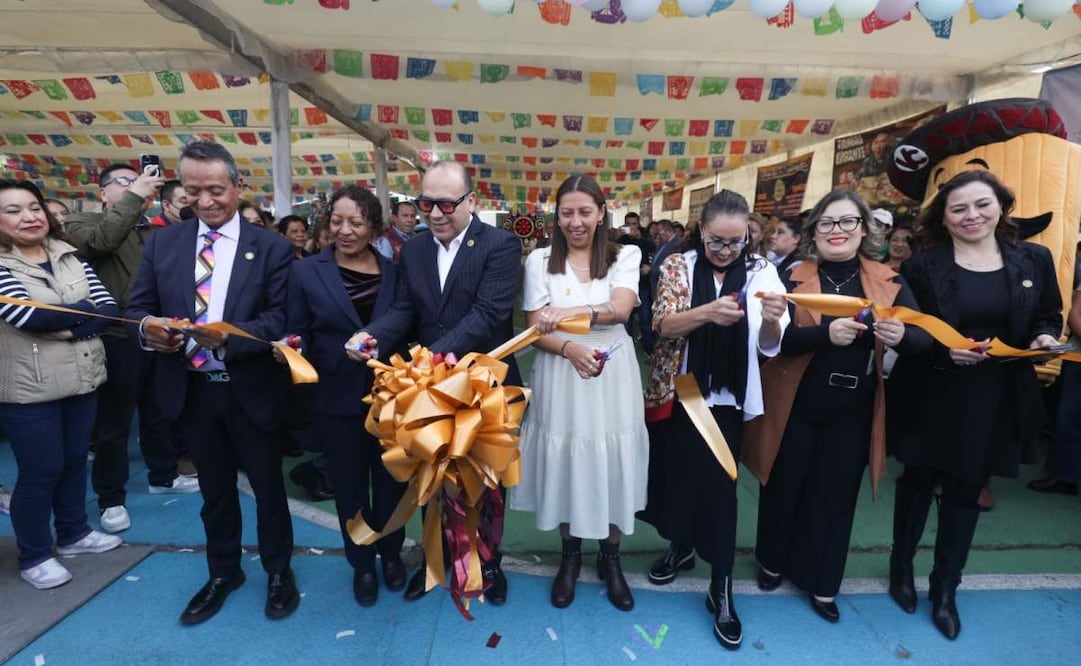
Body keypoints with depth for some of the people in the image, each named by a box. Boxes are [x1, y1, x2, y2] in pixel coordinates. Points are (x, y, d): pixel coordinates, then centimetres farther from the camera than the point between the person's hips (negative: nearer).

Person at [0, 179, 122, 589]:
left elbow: (110, 309, -3)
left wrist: (70, 330, -18)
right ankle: (33, 556, 25)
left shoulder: (70, 257, 5)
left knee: (75, 459, 17)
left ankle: (74, 534, 36)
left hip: (81, 380, 5)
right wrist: (85, 309, -10)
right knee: (40, 471, 5)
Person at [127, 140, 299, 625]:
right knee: (214, 488, 20)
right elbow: (137, 307, 4)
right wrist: (147, 327, -19)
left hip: (250, 390, -3)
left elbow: (282, 319, -14)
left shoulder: (272, 248, -6)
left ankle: (278, 571, 33)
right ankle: (223, 572, 41)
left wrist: (229, 336, -30)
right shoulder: (161, 244, 5)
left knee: (268, 485, 12)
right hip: (191, 390, 3)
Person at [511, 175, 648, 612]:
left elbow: (621, 309, -14)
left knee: (612, 465, 9)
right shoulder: (540, 260, 1)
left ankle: (610, 558, 31)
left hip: (611, 375, 0)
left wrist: (566, 313, -24)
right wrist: (570, 349, -21)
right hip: (560, 375, 0)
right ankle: (570, 556, 32)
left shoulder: (624, 256, 2)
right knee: (565, 465, 10)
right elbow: (536, 329, -3)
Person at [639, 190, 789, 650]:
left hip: (727, 398, -1)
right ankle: (680, 545, 41)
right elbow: (663, 324, -13)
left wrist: (773, 319, -30)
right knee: (674, 470, 14)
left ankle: (721, 589, 18)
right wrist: (708, 312, -31)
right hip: (675, 393, 1)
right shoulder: (678, 266, -3)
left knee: (719, 483, 2)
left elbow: (768, 346, -7)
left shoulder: (760, 272, -4)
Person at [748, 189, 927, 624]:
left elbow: (924, 339, -4)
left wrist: (901, 336, -27)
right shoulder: (794, 279, -5)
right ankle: (773, 561, 37)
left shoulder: (888, 282, 2)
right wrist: (826, 333, -33)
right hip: (795, 405, -2)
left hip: (853, 410, 2)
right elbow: (776, 339, -16)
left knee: (836, 494, 12)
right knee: (785, 487, 12)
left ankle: (822, 584, 31)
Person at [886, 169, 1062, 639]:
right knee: (918, 481, 13)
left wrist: (1044, 338, -10)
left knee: (966, 491, 13)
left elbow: (1050, 317, 11)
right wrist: (943, 349, -23)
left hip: (995, 400, 2)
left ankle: (946, 588, 29)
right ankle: (902, 566, 35)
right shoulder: (922, 266, -7)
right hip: (932, 396, -2)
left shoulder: (1034, 260, 2)